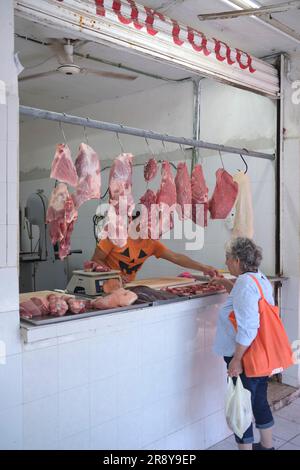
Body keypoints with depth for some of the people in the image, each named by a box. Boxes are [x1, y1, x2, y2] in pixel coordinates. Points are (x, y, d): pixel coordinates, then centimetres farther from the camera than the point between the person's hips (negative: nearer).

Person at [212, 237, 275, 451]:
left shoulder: (245, 283, -22)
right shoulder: (261, 279, 6)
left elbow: (247, 327, -28)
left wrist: (236, 359, -24)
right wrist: (225, 283, 25)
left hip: (244, 357, -10)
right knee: (260, 401, 24)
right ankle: (267, 445, 41)